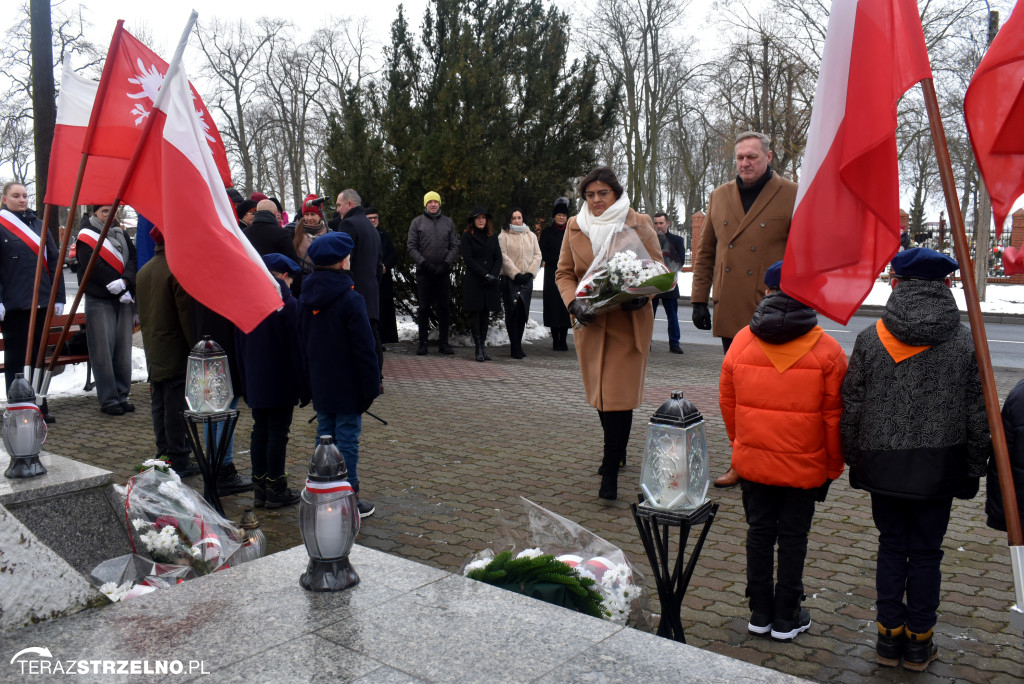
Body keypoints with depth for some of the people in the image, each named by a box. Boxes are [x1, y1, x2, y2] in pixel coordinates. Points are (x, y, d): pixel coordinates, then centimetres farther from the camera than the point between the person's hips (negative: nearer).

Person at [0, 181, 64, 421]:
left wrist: (58, 297, 5)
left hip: (40, 302, 4)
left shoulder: (39, 226, 12)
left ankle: (39, 406, 19)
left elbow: (54, 262, 11)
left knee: (38, 354, 11)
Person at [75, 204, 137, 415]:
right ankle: (108, 399, -1)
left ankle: (122, 395, 13)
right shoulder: (86, 236, 0)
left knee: (123, 350, 6)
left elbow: (134, 259, 2)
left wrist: (125, 281, -16)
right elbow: (96, 268, -10)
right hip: (99, 301, -5)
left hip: (124, 299, 5)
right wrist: (119, 289, -10)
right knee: (103, 351, -6)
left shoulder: (121, 235, 16)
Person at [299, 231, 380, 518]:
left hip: (320, 387, 7)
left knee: (325, 436, 15)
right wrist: (371, 387, -9)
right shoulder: (349, 299, -17)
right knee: (347, 441, 0)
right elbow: (365, 349, -16)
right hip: (347, 387, -7)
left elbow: (302, 343, 13)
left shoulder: (306, 297, 5)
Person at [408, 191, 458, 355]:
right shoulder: (417, 222, 5)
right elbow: (411, 246, 0)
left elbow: (454, 246, 7)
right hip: (424, 272, -1)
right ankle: (423, 342, 8)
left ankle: (443, 342, 11)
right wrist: (424, 263, -12)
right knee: (424, 308, 2)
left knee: (444, 307, 3)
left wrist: (446, 263, -7)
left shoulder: (448, 222, 10)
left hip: (443, 272, 1)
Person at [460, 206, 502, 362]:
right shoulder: (467, 236, 2)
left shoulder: (492, 237, 14)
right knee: (475, 313, -3)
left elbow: (498, 258, 10)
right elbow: (468, 259, -7)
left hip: (490, 283, 4)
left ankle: (483, 345, 8)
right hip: (473, 281, -4)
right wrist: (485, 275, -13)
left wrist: (493, 275, -8)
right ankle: (479, 348, -1)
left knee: (486, 313, 3)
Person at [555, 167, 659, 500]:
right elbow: (564, 273, 10)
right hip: (591, 323, 4)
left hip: (629, 321, -4)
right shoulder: (575, 226, 8)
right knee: (600, 394, 15)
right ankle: (618, 453, 37)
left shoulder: (639, 224, 0)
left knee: (619, 395, -10)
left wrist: (642, 295, -16)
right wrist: (574, 303, -9)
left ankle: (610, 473, -5)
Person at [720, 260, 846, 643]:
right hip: (805, 466, -2)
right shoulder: (826, 349, -9)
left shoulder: (742, 341, -3)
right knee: (793, 536, 9)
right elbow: (834, 416, -5)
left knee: (759, 532, 14)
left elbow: (727, 402, 5)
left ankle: (760, 613, 23)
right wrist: (833, 466, 6)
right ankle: (786, 618, 19)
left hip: (752, 460, 2)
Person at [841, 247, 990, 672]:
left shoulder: (870, 339, -7)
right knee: (926, 552, 12)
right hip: (939, 469, 0)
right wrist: (972, 472, 9)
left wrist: (854, 461, 10)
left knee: (891, 546, 15)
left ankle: (890, 636, 22)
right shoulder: (965, 343, -7)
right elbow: (977, 416, -2)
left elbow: (851, 410, -2)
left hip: (885, 466, 0)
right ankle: (918, 642, 22)